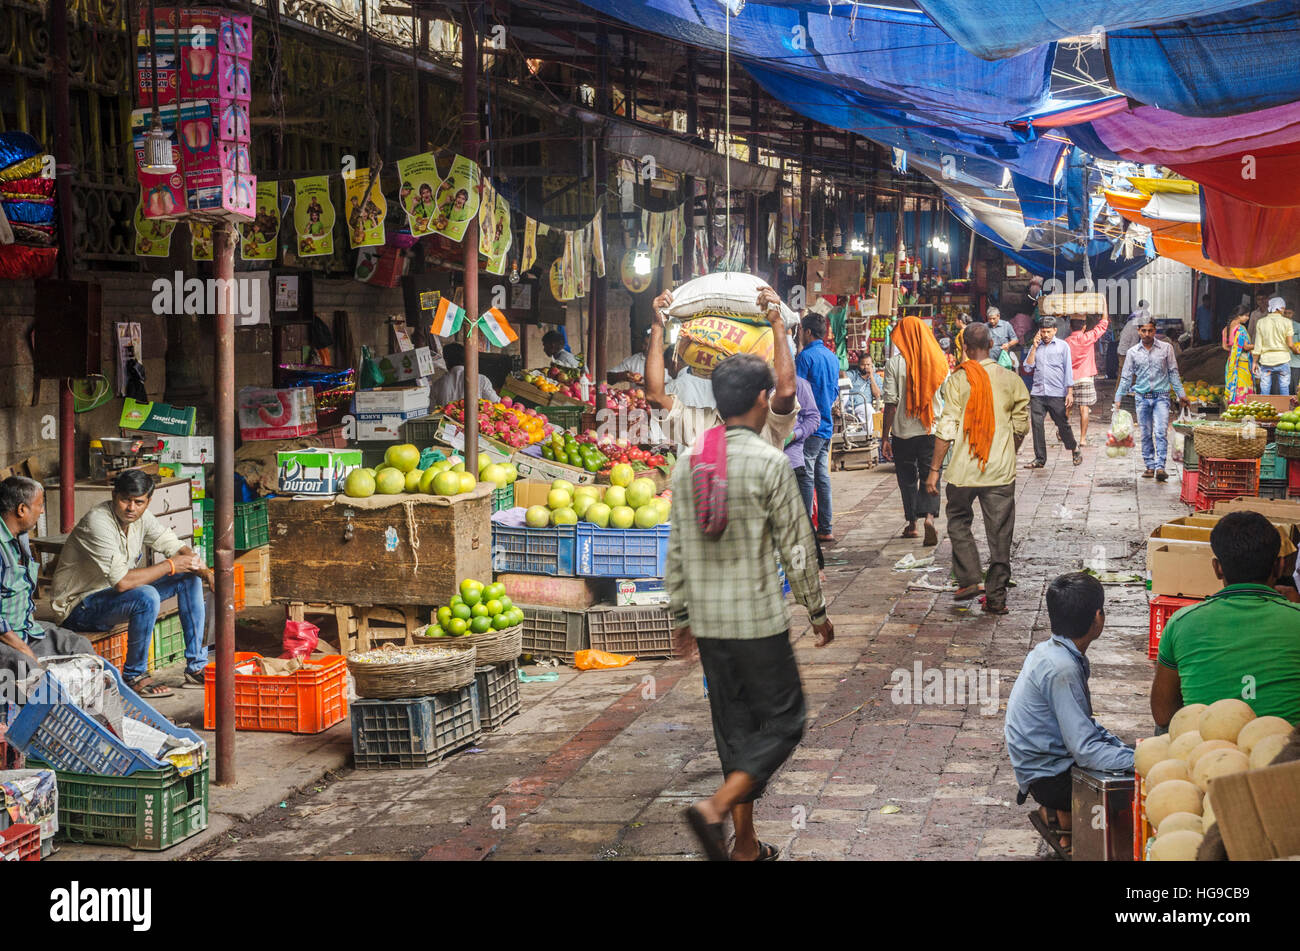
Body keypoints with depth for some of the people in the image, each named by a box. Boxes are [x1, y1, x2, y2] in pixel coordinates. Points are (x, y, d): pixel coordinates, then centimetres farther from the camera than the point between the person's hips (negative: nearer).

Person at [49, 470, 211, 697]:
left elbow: (176, 548, 6)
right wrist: (171, 565, -25)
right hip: (80, 606, -9)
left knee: (189, 578, 1)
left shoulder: (140, 517, -3)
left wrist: (204, 571, -14)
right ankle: (134, 676, -17)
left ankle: (197, 668, 1)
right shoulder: (97, 523, -28)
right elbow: (122, 582, -34)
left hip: (112, 593, 9)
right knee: (147, 597, -35)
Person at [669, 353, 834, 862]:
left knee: (734, 726, 14)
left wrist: (680, 613, 19)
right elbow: (795, 547, -9)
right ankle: (715, 808, -13)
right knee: (782, 722, 5)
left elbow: (677, 549, 10)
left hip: (707, 622, 6)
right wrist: (817, 610, 3)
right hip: (759, 618, -6)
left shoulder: (687, 463, 4)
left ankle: (746, 846, 17)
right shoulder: (769, 463, -13)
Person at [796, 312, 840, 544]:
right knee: (822, 477, 10)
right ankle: (825, 530, 11)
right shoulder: (832, 357, 13)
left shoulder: (806, 356, -12)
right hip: (827, 425, 8)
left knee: (806, 478, -6)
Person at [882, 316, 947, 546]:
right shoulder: (938, 361, -1)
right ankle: (929, 515, -18)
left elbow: (891, 403, -9)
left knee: (907, 476, 14)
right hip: (932, 430, 1)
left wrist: (885, 436, -3)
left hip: (903, 431, -1)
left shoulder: (894, 363, -9)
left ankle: (912, 523, 21)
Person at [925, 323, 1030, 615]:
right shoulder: (1010, 379, 2)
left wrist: (934, 469, -4)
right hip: (1001, 470, 2)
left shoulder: (958, 380, -7)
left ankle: (968, 580, 10)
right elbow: (1022, 426, 7)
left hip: (964, 469, -2)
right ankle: (996, 596, 8)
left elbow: (947, 429, -10)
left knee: (959, 522, 19)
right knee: (1000, 532, 7)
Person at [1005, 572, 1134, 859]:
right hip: (1047, 776, -9)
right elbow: (1086, 751, -28)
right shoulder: (1061, 669, -26)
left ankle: (1058, 814, 11)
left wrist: (1123, 746, 2)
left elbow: (1083, 723, 14)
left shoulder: (1049, 651, 3)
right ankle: (1060, 818, 0)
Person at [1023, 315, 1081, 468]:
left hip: (1057, 394, -3)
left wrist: (1070, 393, -4)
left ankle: (1075, 449, 27)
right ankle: (1040, 458, 3)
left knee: (1063, 424, 4)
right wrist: (1034, 347, -2)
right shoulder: (1036, 347, 13)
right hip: (1037, 393, 3)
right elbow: (1028, 367, 4)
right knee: (1037, 424, -4)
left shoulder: (1063, 346, 4)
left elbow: (1068, 370, 2)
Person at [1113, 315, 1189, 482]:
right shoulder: (1133, 352, 6)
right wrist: (1118, 400, 6)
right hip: (1142, 398, 2)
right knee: (1146, 434, 5)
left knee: (1161, 432, -13)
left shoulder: (1166, 348, 4)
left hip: (1161, 396, -2)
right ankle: (1150, 466, 12)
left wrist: (1180, 393, 6)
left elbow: (1173, 372, 9)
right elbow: (1126, 377, 10)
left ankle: (1160, 466, -17)